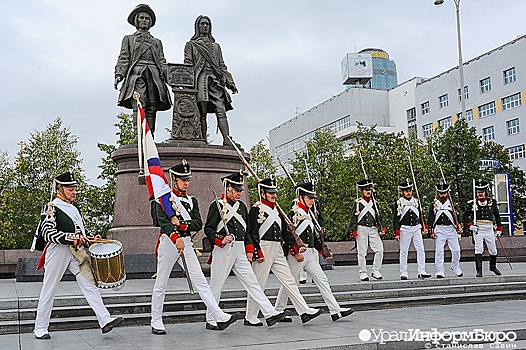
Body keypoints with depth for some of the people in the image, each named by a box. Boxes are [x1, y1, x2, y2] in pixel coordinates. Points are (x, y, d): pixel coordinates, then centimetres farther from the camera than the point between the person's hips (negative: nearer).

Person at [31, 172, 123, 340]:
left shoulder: (75, 207, 16)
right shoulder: (51, 208, -7)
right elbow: (49, 233, -18)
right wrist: (72, 237, -26)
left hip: (77, 252, 6)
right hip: (58, 252, -6)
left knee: (90, 284, -4)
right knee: (49, 291, 4)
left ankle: (105, 321, -9)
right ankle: (40, 329, 17)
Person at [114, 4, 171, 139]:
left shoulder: (157, 42, 28)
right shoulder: (128, 39, 22)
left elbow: (162, 62, 19)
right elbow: (123, 59, 11)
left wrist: (168, 76, 1)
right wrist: (118, 75, -6)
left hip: (154, 76, 3)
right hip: (137, 74, -3)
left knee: (151, 108, -8)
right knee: (139, 105, -19)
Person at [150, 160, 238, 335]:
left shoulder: (192, 201, 14)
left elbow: (198, 224, 2)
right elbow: (162, 221, -19)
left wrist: (180, 224, -16)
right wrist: (176, 238, -33)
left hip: (186, 244, 4)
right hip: (168, 242, -4)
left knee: (200, 281, -2)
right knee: (161, 284, 5)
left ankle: (220, 317, -7)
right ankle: (156, 323, 16)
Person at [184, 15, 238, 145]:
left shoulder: (216, 46, 28)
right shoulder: (191, 45, 18)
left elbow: (222, 66, 25)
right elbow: (188, 64, 7)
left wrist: (230, 82, 13)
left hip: (216, 80, 2)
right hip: (200, 79, -2)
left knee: (221, 111, -14)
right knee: (202, 112, -8)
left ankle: (227, 140, -25)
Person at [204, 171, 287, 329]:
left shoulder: (241, 206, 15)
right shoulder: (217, 205, -5)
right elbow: (208, 229, -8)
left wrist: (249, 250, 14)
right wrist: (221, 240, -22)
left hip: (240, 251, 6)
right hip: (223, 251, -6)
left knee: (252, 282, 1)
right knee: (216, 286, 4)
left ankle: (270, 313, -3)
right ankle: (210, 320, 16)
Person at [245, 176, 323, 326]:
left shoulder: (276, 209, 17)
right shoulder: (256, 209, -7)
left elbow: (285, 232, 20)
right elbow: (253, 232, -12)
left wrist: (295, 246, 12)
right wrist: (257, 252, -18)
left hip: (277, 251, 8)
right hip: (263, 250, -8)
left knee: (289, 280, 6)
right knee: (258, 284, -1)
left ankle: (304, 310, 7)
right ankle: (250, 317, 9)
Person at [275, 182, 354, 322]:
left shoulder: (307, 214, 17)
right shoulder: (294, 213, -11)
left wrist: (323, 252, 16)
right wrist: (296, 252, -23)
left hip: (310, 254, 9)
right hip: (297, 254, -9)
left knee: (322, 279, 3)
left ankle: (335, 310, 4)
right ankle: (278, 311, 16)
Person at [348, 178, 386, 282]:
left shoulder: (374, 203, 15)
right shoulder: (357, 203, 3)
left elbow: (379, 217, 17)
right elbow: (353, 218, -1)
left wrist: (382, 228, 6)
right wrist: (353, 230, -8)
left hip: (373, 229, 4)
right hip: (361, 229, -4)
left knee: (380, 249, -7)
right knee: (362, 252, -1)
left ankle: (375, 271, 4)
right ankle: (363, 273, 7)